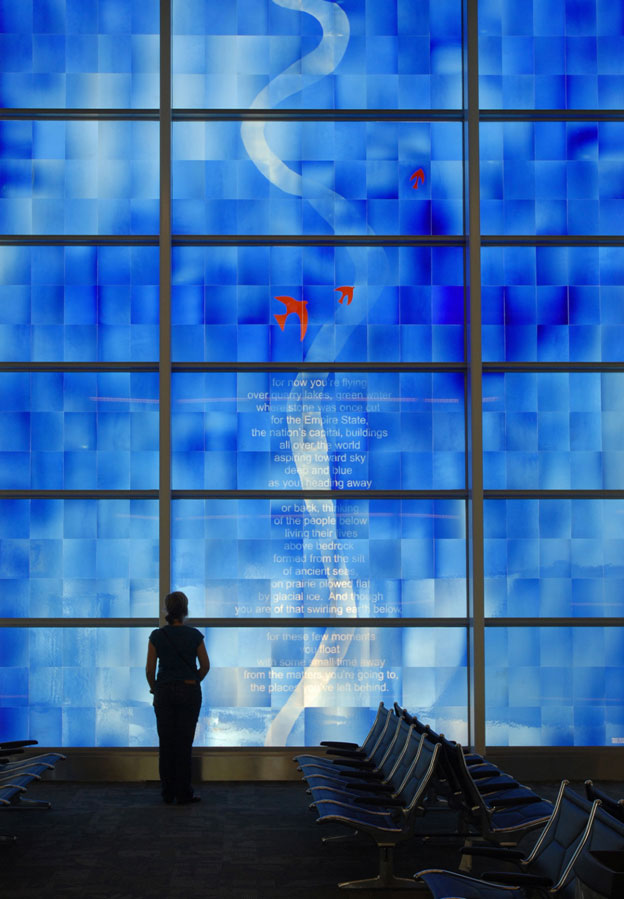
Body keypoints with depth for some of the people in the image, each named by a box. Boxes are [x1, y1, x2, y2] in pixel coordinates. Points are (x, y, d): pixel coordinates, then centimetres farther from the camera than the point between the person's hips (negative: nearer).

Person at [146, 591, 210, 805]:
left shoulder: (157, 635, -4)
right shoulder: (194, 635, -6)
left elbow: (150, 669, -3)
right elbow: (205, 665, -1)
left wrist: (154, 690, 11)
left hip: (164, 692, 1)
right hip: (189, 692, -1)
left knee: (166, 743, 7)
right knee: (184, 743, 2)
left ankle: (168, 793, 10)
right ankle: (183, 793, 4)